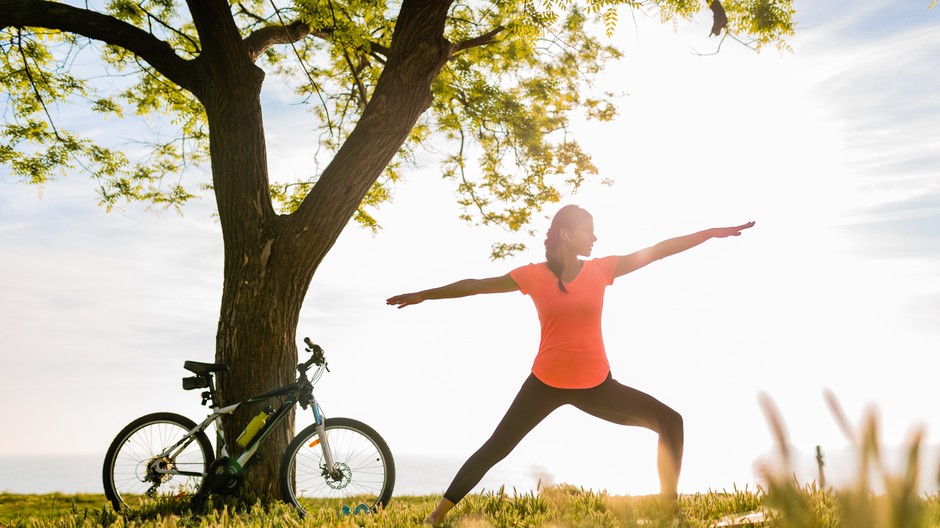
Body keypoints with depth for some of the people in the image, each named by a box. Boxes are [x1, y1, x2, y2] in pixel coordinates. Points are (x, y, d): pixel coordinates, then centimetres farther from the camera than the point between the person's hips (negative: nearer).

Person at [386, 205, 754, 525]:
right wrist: (423, 295, 4)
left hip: (596, 385, 3)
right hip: (545, 384, -2)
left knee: (669, 421, -3)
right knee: (495, 449, 1)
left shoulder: (601, 270, -2)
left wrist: (713, 232, -1)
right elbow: (476, 285, -1)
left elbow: (658, 251, 0)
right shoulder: (533, 276, -7)